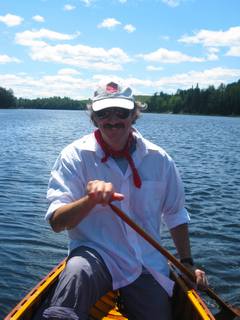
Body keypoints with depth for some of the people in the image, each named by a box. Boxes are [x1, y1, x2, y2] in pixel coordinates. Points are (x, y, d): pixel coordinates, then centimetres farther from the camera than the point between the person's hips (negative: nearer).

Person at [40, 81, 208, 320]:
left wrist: (187, 263, 14)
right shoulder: (75, 156, -7)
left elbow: (175, 215, 13)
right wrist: (91, 200, -32)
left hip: (148, 266, 4)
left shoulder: (158, 159, 1)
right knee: (78, 271, -36)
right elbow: (56, 222, -14)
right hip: (95, 254, -4)